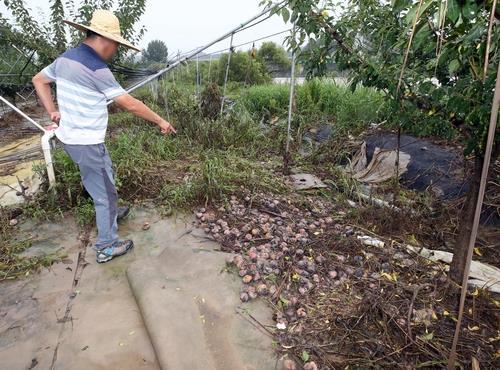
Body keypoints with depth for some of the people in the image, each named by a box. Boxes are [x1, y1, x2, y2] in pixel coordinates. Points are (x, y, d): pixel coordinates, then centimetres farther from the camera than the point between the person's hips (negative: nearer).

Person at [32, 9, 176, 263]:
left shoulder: (66, 58, 6)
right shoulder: (96, 68, -22)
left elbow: (39, 80, 19)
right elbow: (130, 104, -21)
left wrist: (53, 112, 15)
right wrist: (160, 121, -12)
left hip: (69, 136, 9)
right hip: (86, 143, -9)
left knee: (105, 175, 28)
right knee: (105, 193, 3)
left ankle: (109, 213, 48)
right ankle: (106, 247, 15)